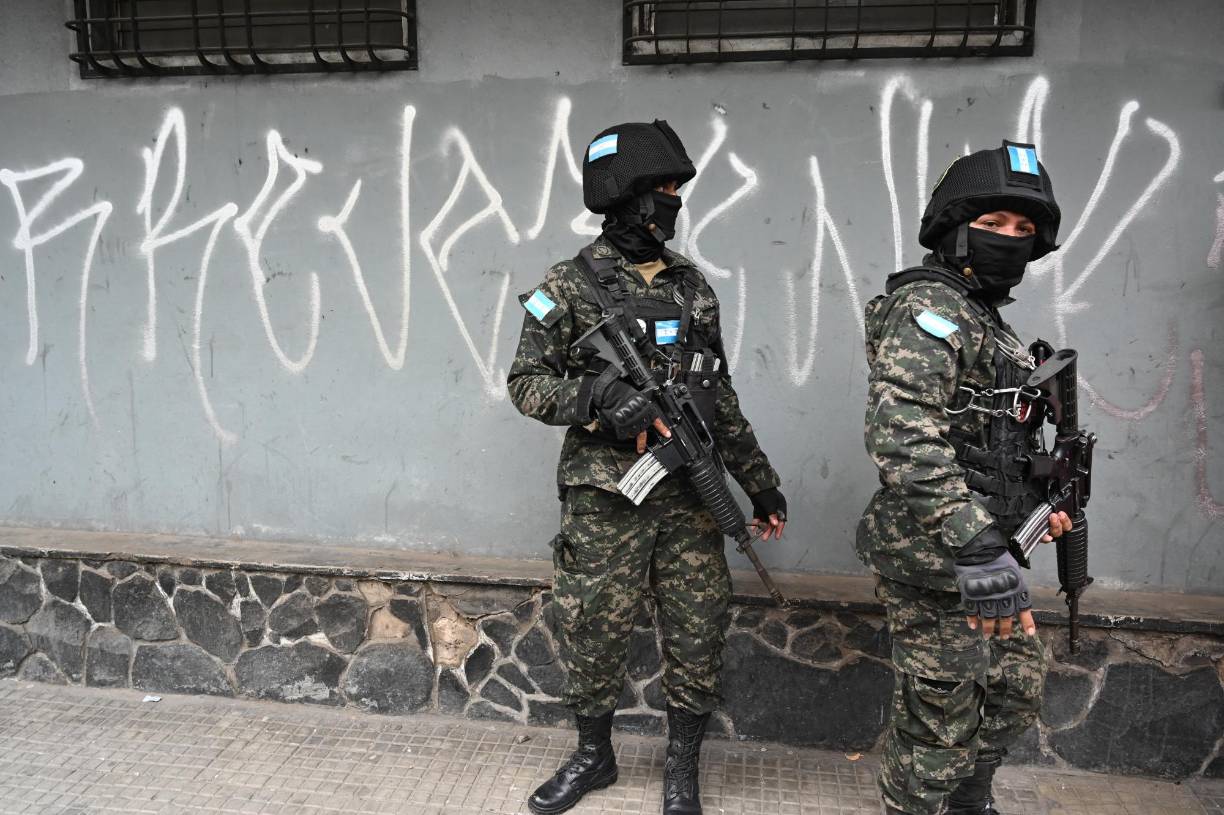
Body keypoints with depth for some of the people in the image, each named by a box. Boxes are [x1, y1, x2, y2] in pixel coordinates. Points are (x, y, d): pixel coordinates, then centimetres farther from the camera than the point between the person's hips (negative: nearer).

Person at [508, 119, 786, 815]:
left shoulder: (692, 284, 10)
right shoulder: (570, 286, -3)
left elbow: (722, 396, 13)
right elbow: (526, 384, -3)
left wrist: (762, 483, 11)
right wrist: (600, 397, -21)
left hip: (690, 494, 4)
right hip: (605, 496, -3)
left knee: (698, 632, 8)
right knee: (595, 631, 8)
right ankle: (594, 756, 34)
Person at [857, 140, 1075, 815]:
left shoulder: (984, 320, 16)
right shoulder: (927, 308, -17)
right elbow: (901, 435, -32)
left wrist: (1031, 501, 21)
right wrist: (975, 549, -37)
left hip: (978, 547, 10)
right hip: (936, 561, -10)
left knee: (1015, 688, 24)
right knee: (941, 718, 3)